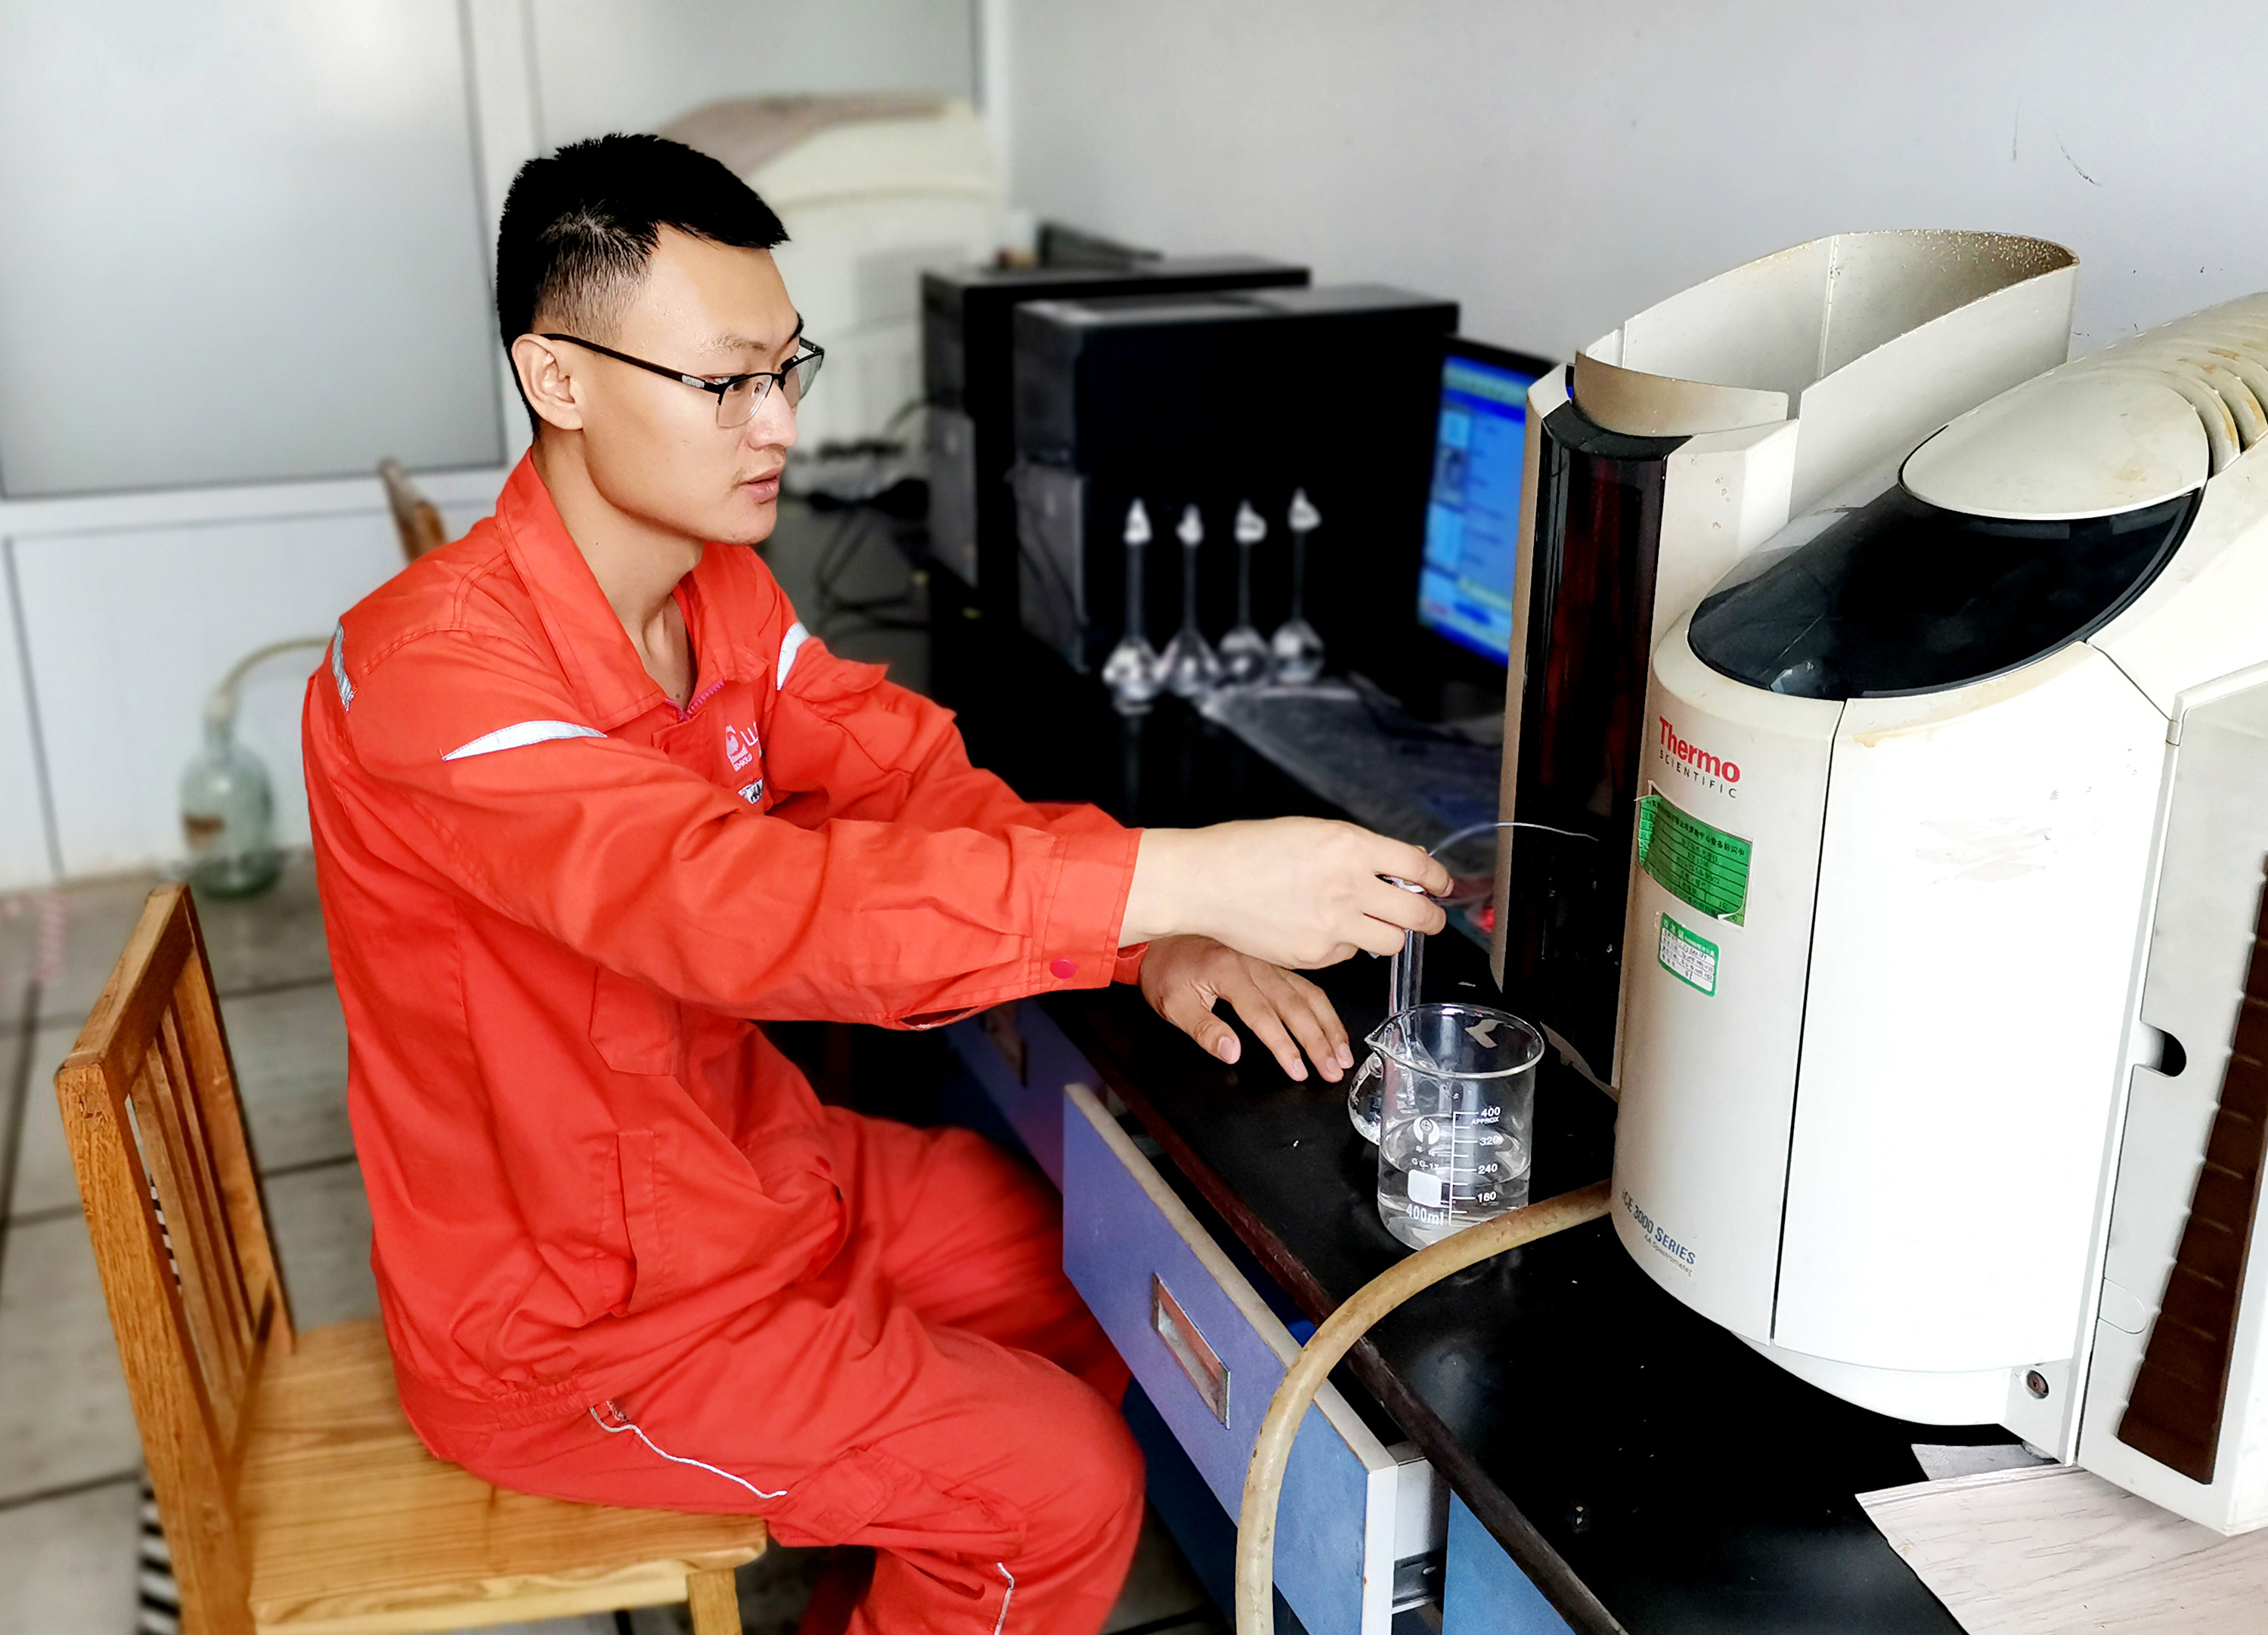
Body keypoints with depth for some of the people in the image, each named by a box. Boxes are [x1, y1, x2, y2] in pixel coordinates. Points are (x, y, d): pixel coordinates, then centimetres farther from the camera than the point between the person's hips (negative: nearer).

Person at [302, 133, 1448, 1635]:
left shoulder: (723, 591, 0)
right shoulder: (431, 673, -29)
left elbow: (913, 776, -6)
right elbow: (738, 900, -40)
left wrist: (1156, 941, -24)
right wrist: (1181, 876, -44)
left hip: (756, 1161, 8)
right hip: (571, 1318, -8)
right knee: (1064, 1489, -10)